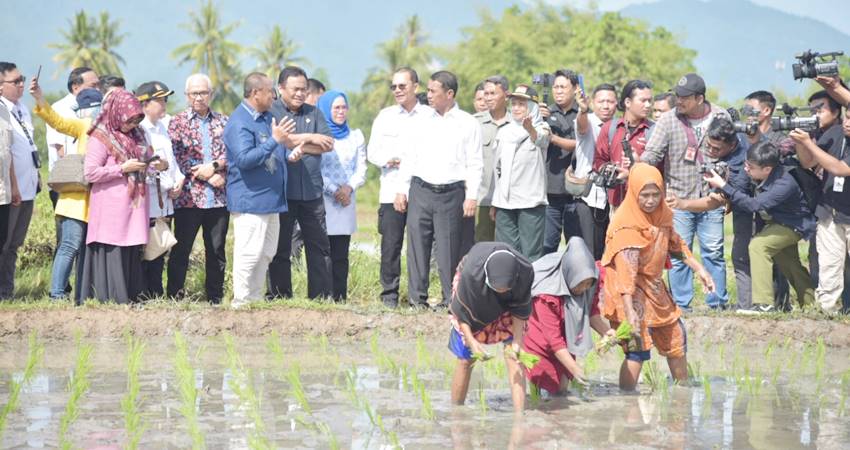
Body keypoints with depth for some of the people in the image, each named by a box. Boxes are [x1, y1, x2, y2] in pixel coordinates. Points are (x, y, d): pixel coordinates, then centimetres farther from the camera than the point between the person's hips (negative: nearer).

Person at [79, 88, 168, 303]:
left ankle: (130, 298, 9)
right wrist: (123, 168, -15)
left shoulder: (136, 135, 16)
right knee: (113, 254, -9)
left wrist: (158, 165, 5)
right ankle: (112, 300, -7)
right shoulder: (101, 138, -5)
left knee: (133, 254, 6)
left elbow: (147, 159, 29)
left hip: (134, 208, 7)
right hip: (112, 210, -7)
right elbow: (90, 173, -11)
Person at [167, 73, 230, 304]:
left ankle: (215, 299, 14)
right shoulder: (178, 122, 4)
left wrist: (214, 166, -14)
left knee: (216, 251, 7)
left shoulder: (223, 122, 12)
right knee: (181, 250, 0)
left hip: (219, 198, 3)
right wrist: (208, 176, -11)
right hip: (188, 196, -3)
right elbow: (176, 157, -6)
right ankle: (174, 297, 6)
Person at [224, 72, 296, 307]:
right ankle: (242, 304, -5)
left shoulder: (266, 117, 16)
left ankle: (256, 299, 22)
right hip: (250, 199, -10)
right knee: (249, 254, -9)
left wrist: (289, 154, 8)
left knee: (266, 253, 14)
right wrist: (275, 140, -27)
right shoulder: (239, 123, -15)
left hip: (271, 198, 10)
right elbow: (244, 159, -26)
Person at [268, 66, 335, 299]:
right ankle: (280, 299, 7)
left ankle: (321, 298, 7)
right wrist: (309, 138, -7)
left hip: (311, 191, 4)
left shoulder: (313, 113, 14)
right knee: (280, 249, 2)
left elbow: (328, 144, 3)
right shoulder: (271, 112, 2)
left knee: (320, 247, 3)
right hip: (281, 191, -4)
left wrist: (296, 145, -8)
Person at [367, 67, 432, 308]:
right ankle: (389, 294, 5)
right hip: (392, 191, 1)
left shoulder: (430, 116, 6)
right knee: (391, 245, -3)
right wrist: (390, 160, -8)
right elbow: (373, 152, 11)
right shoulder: (385, 116, 13)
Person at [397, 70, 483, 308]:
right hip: (421, 190, 3)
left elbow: (475, 163, 0)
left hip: (451, 193, -3)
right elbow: (411, 158, 16)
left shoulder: (468, 124, 3)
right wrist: (402, 190, 9)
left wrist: (472, 196, -8)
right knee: (417, 245, 0)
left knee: (449, 249, -3)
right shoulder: (424, 122, 13)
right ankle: (417, 300, 4)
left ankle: (450, 300, 4)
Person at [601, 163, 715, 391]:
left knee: (676, 338, 19)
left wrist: (699, 269, 17)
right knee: (638, 350, -17)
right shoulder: (627, 225, -23)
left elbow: (675, 243, 20)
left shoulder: (661, 214, 2)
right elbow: (626, 271, -30)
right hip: (632, 290, -9)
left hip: (654, 286, 9)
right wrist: (629, 312, -37)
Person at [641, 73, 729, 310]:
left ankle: (717, 302, 13)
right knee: (679, 253, 0)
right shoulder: (668, 120, -1)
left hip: (712, 199, 1)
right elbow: (652, 153, -5)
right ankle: (680, 305, 8)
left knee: (713, 252, 3)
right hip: (679, 199, -1)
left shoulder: (721, 117, 2)